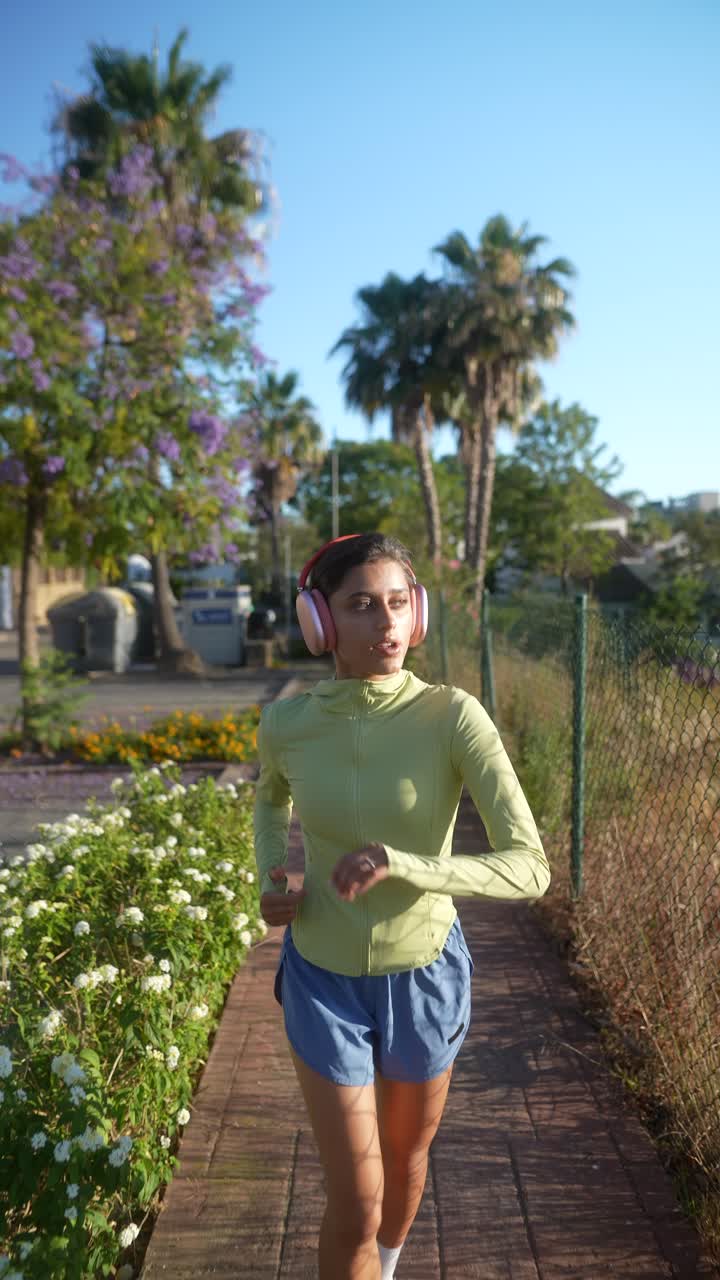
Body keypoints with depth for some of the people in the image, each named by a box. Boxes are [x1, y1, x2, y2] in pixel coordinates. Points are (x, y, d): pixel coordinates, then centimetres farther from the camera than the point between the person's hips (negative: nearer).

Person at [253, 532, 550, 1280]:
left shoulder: (454, 718, -23)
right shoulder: (286, 723, -16)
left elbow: (529, 868, -24)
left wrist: (402, 865, -36)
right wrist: (271, 876, -9)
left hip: (424, 974, 1)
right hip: (325, 978, 0)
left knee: (407, 1155, 26)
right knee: (355, 1203, 3)